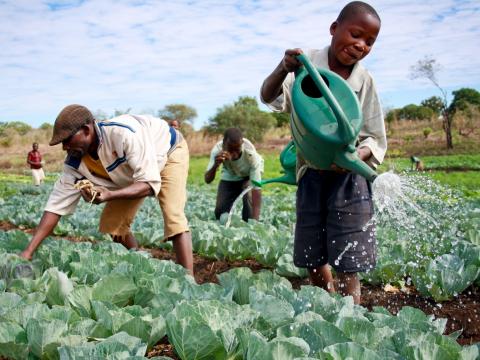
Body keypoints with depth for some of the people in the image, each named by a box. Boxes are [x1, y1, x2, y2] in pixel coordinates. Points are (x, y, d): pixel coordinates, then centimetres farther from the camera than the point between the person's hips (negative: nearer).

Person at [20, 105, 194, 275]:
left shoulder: (124, 133, -41)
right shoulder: (75, 162, -20)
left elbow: (150, 183, -39)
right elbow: (56, 205, -16)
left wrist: (109, 195, -53)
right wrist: (29, 250, -22)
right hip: (134, 172, 7)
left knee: (173, 217, -24)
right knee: (110, 222, 1)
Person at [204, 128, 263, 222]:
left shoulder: (251, 154, -40)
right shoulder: (218, 150, -34)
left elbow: (256, 189, -43)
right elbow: (207, 180, -38)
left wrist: (255, 219, -51)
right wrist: (215, 165, -59)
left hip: (249, 175, -2)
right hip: (229, 176, 2)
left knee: (249, 197, -29)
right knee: (220, 209, -10)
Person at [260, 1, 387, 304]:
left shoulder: (365, 81, -5)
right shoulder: (307, 63, -6)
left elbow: (377, 139, -3)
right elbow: (269, 98, -15)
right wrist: (283, 70, -36)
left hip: (349, 177, -1)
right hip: (311, 174, 2)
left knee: (347, 263, -4)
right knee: (312, 260, 12)